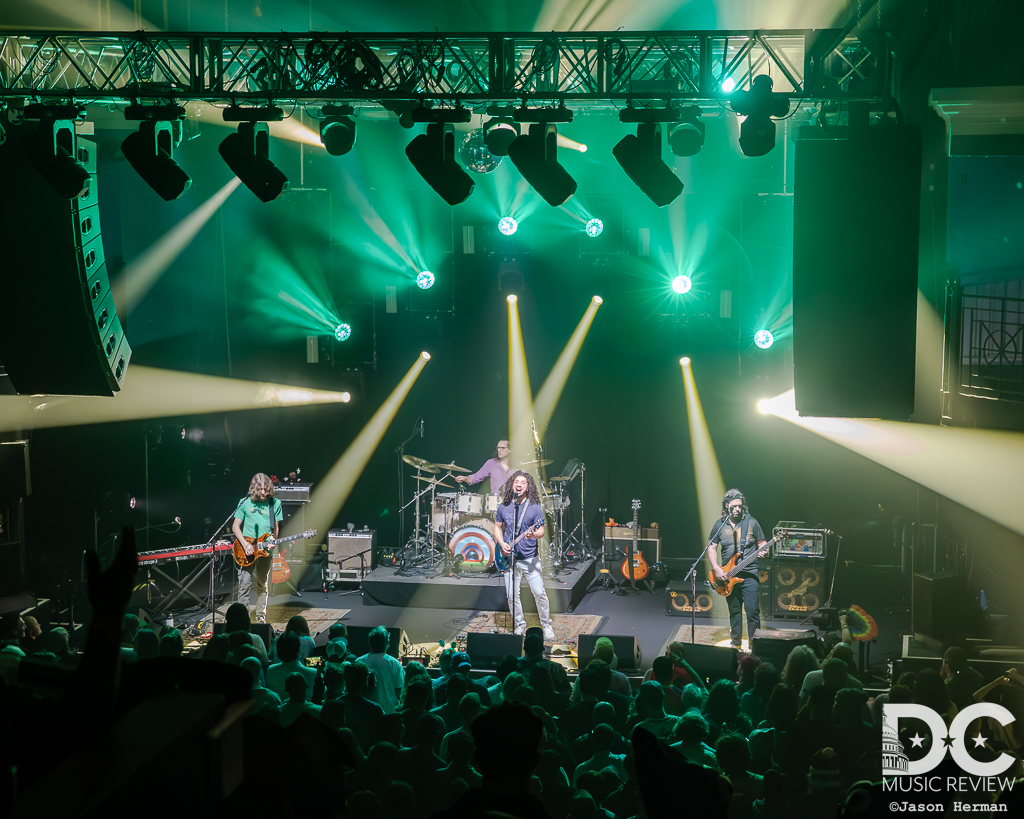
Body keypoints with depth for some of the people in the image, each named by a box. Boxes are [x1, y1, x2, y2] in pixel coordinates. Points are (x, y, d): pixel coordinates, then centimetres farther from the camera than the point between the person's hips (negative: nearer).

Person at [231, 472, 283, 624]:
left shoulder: (275, 504, 3)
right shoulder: (245, 502, -2)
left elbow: (276, 527, 10)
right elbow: (235, 526, 0)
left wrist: (273, 540, -9)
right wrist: (245, 544, -12)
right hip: (247, 550, -2)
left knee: (263, 584, 11)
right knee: (244, 583, -8)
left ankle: (261, 616, 22)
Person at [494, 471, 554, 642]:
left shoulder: (534, 507, -6)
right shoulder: (503, 507, 3)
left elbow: (541, 531, -6)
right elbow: (497, 527, 13)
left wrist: (534, 534, -29)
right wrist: (502, 544, -4)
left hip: (530, 558, -3)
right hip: (509, 557, 3)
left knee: (540, 593, -4)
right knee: (512, 595, 4)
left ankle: (546, 626, 14)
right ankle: (520, 626, 22)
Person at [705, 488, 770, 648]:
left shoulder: (751, 522, 0)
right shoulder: (719, 526, 4)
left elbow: (762, 542, 8)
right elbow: (711, 547, 7)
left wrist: (763, 550, -16)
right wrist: (716, 568, -5)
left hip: (749, 574, -2)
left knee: (752, 610, -9)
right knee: (734, 611, 11)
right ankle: (736, 643, 24)